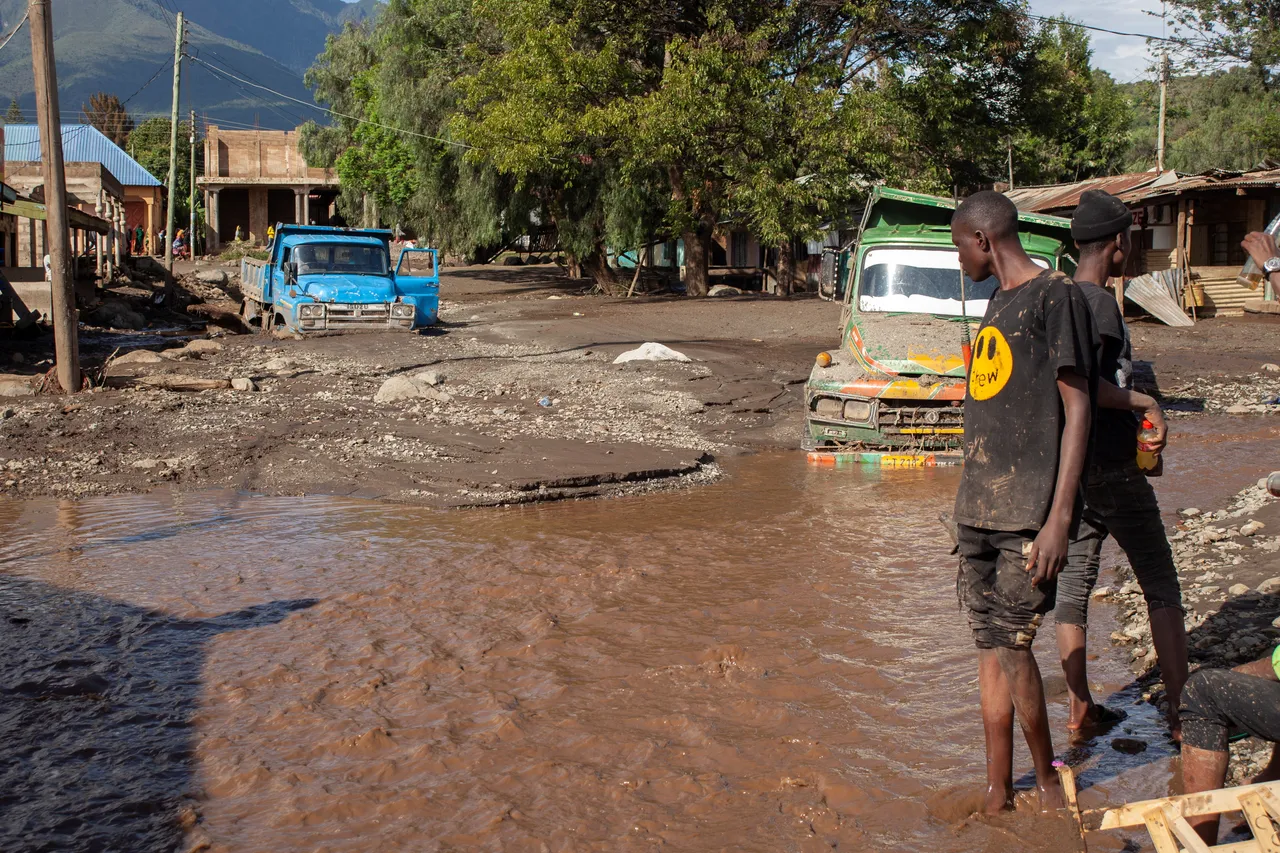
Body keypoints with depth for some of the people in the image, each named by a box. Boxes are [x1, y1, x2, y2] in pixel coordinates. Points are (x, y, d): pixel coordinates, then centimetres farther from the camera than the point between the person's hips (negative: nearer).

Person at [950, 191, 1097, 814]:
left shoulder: (1056, 296, -8)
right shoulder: (998, 301, 18)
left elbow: (1077, 407, -12)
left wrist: (1059, 517, -17)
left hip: (1029, 511, -8)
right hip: (978, 506, 8)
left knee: (1011, 648, -6)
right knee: (990, 651, 8)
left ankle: (1047, 774, 15)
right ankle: (997, 792, 15)